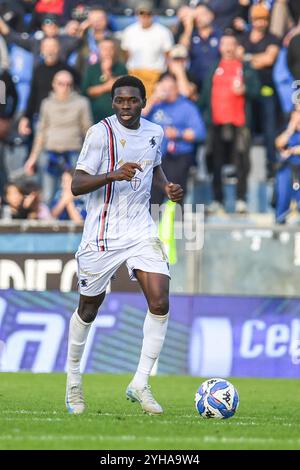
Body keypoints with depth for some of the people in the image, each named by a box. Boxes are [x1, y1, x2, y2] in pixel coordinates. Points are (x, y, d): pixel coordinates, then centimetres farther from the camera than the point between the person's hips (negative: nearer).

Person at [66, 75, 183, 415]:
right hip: (102, 235, -4)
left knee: (160, 303, -13)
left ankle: (140, 384, -3)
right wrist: (113, 174, -31)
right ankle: (73, 378, 31)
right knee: (89, 308, 9)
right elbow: (76, 185, -16)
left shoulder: (154, 132, 6)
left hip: (141, 231, 4)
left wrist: (167, 187, 6)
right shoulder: (101, 133, -12)